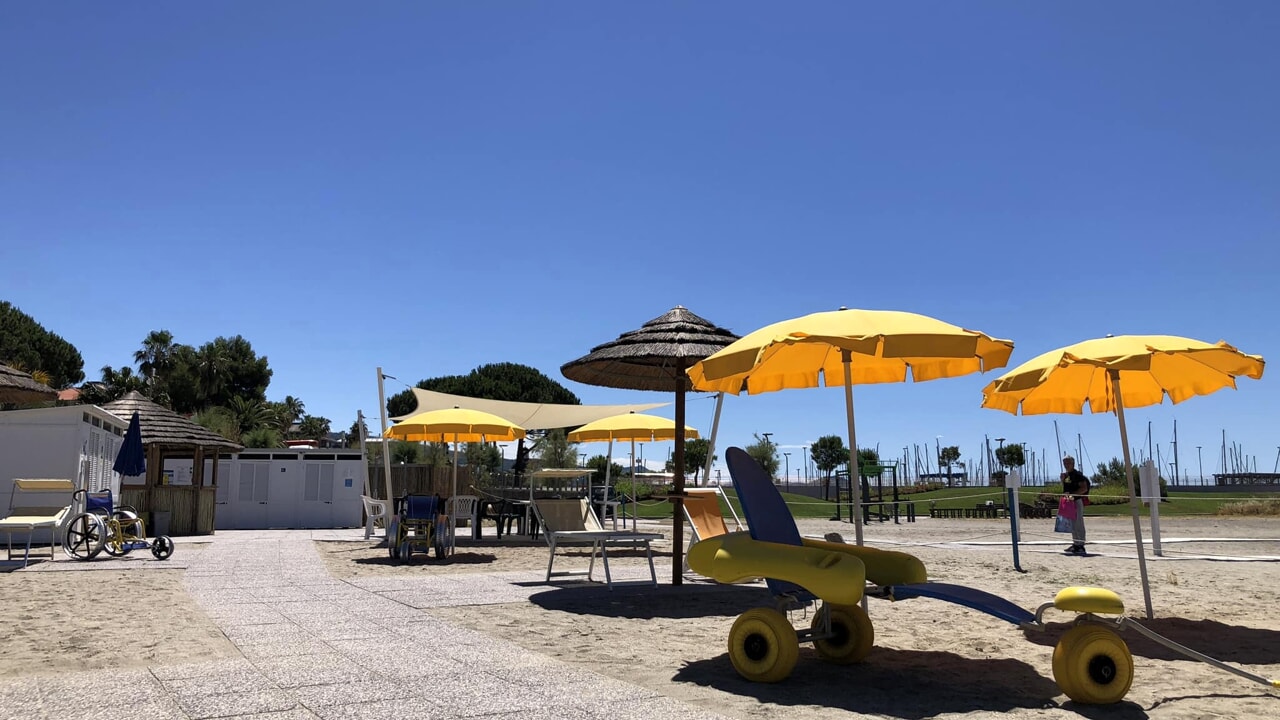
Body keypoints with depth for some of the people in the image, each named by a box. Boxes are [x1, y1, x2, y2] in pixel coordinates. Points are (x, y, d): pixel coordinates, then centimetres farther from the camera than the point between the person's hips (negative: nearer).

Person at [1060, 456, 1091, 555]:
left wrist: (1072, 494, -23)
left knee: (1079, 523, -8)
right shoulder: (1065, 475, 15)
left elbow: (1084, 488, -16)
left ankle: (1081, 545, -7)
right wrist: (1062, 479, 7)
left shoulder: (1078, 475, -10)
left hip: (1077, 500, -9)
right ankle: (1075, 544, 20)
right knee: (1072, 524, 13)